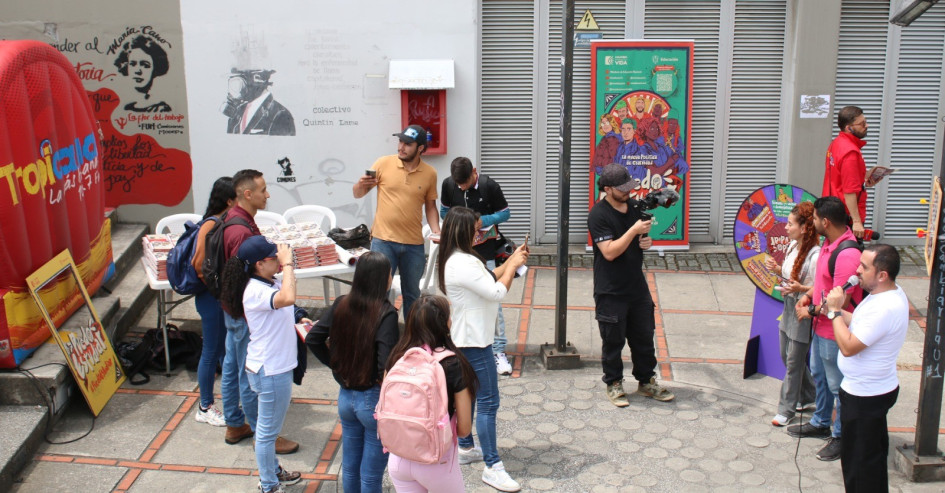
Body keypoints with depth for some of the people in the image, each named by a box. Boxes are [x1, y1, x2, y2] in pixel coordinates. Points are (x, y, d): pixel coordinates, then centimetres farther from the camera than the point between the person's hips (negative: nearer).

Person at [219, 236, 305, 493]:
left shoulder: (271, 283, 3)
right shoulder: (255, 291, -27)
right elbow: (288, 298, -49)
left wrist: (296, 324, 8)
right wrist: (287, 264, -38)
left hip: (276, 366, 10)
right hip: (270, 372, -10)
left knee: (269, 427, 26)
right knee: (268, 430, 8)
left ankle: (274, 471, 45)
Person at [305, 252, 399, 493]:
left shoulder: (341, 305, -4)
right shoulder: (385, 313, -21)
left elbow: (312, 339, 0)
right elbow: (386, 364, -28)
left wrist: (336, 365, 8)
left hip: (346, 397, 6)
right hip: (375, 400, -5)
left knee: (349, 468, 21)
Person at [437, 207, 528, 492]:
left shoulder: (456, 259, 9)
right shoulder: (463, 263, -25)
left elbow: (488, 279, 14)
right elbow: (497, 292, -25)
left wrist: (511, 261, 3)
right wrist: (513, 265, -11)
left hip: (465, 339, 11)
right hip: (474, 341, -11)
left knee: (468, 393, 20)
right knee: (488, 402, -7)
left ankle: (465, 449, 33)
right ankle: (492, 467, -4)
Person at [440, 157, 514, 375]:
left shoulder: (489, 186, -12)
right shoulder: (448, 185, -3)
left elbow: (505, 213, -4)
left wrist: (483, 221, -20)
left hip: (485, 252, -3)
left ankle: (499, 350, 0)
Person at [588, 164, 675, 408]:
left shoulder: (635, 205, 6)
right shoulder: (598, 215, -16)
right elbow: (610, 252, -23)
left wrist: (647, 241, -3)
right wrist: (634, 231, -27)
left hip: (637, 286, 7)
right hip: (611, 292, -6)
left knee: (644, 337, 15)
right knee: (613, 340, 5)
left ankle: (646, 381, 29)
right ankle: (614, 384, 22)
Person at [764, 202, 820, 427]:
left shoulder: (815, 255, -24)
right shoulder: (793, 246, 3)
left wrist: (800, 288, -36)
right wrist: (777, 269, -2)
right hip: (789, 308, 9)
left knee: (794, 362, 3)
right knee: (787, 356, 20)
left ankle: (786, 409, 15)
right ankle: (808, 395, 39)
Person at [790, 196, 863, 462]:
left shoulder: (847, 254, -30)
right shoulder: (829, 243, 1)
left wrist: (811, 312, -14)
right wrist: (808, 295, 2)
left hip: (835, 332, -10)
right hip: (821, 327, 10)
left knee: (838, 385, 6)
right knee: (818, 375, 25)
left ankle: (841, 436, 22)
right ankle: (821, 423, 44)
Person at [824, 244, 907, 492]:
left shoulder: (885, 308, -31)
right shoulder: (889, 294, 2)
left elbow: (848, 346, -30)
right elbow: (861, 325, 12)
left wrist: (834, 311, -20)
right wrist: (838, 310, -3)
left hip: (865, 396, -10)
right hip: (875, 389, 10)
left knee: (859, 460, 4)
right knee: (873, 454, 24)